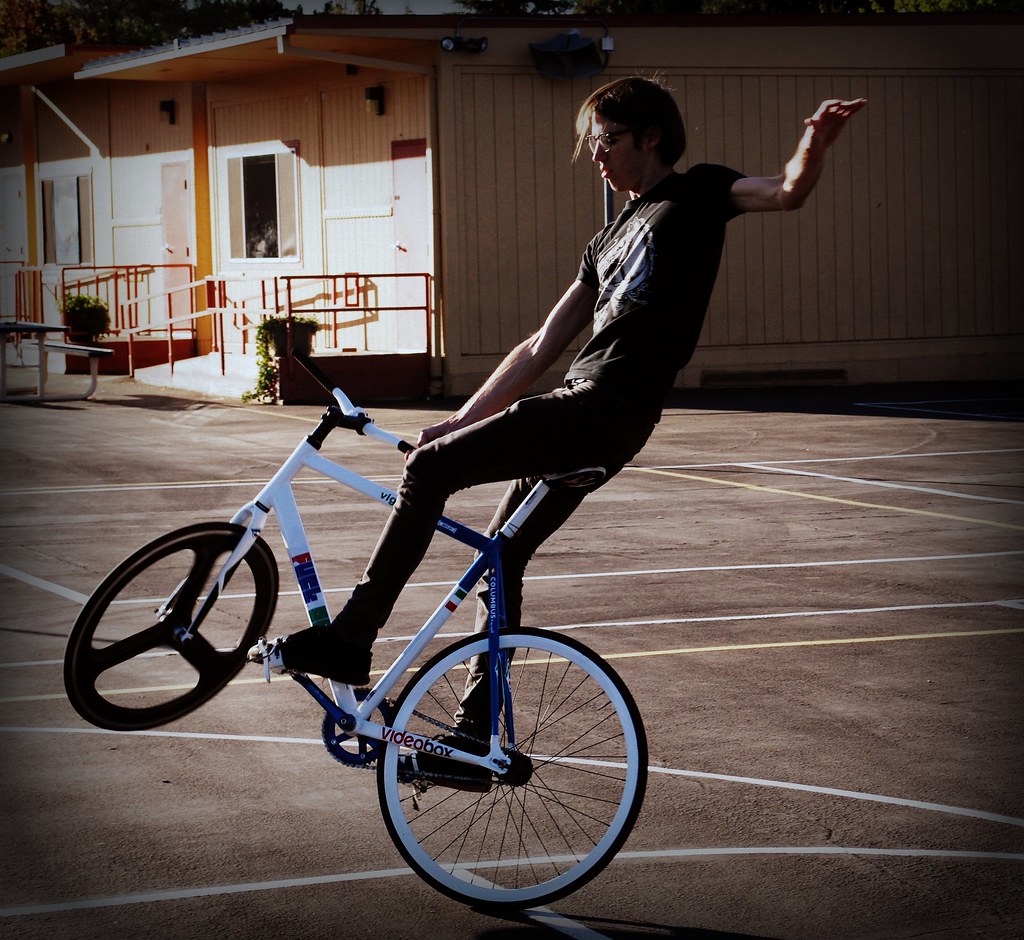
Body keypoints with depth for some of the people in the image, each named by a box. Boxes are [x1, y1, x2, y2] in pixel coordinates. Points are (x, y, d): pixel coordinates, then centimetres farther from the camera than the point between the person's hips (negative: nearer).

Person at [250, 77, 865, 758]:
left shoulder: (696, 194, 6)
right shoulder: (611, 242, 27)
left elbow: (788, 192, -13)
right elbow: (540, 351, 27)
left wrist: (817, 142, -35)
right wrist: (460, 424, 23)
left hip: (606, 410, -9)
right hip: (581, 414, 9)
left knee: (429, 467, -14)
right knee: (502, 558, 11)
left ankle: (346, 643, -13)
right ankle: (476, 733, 18)